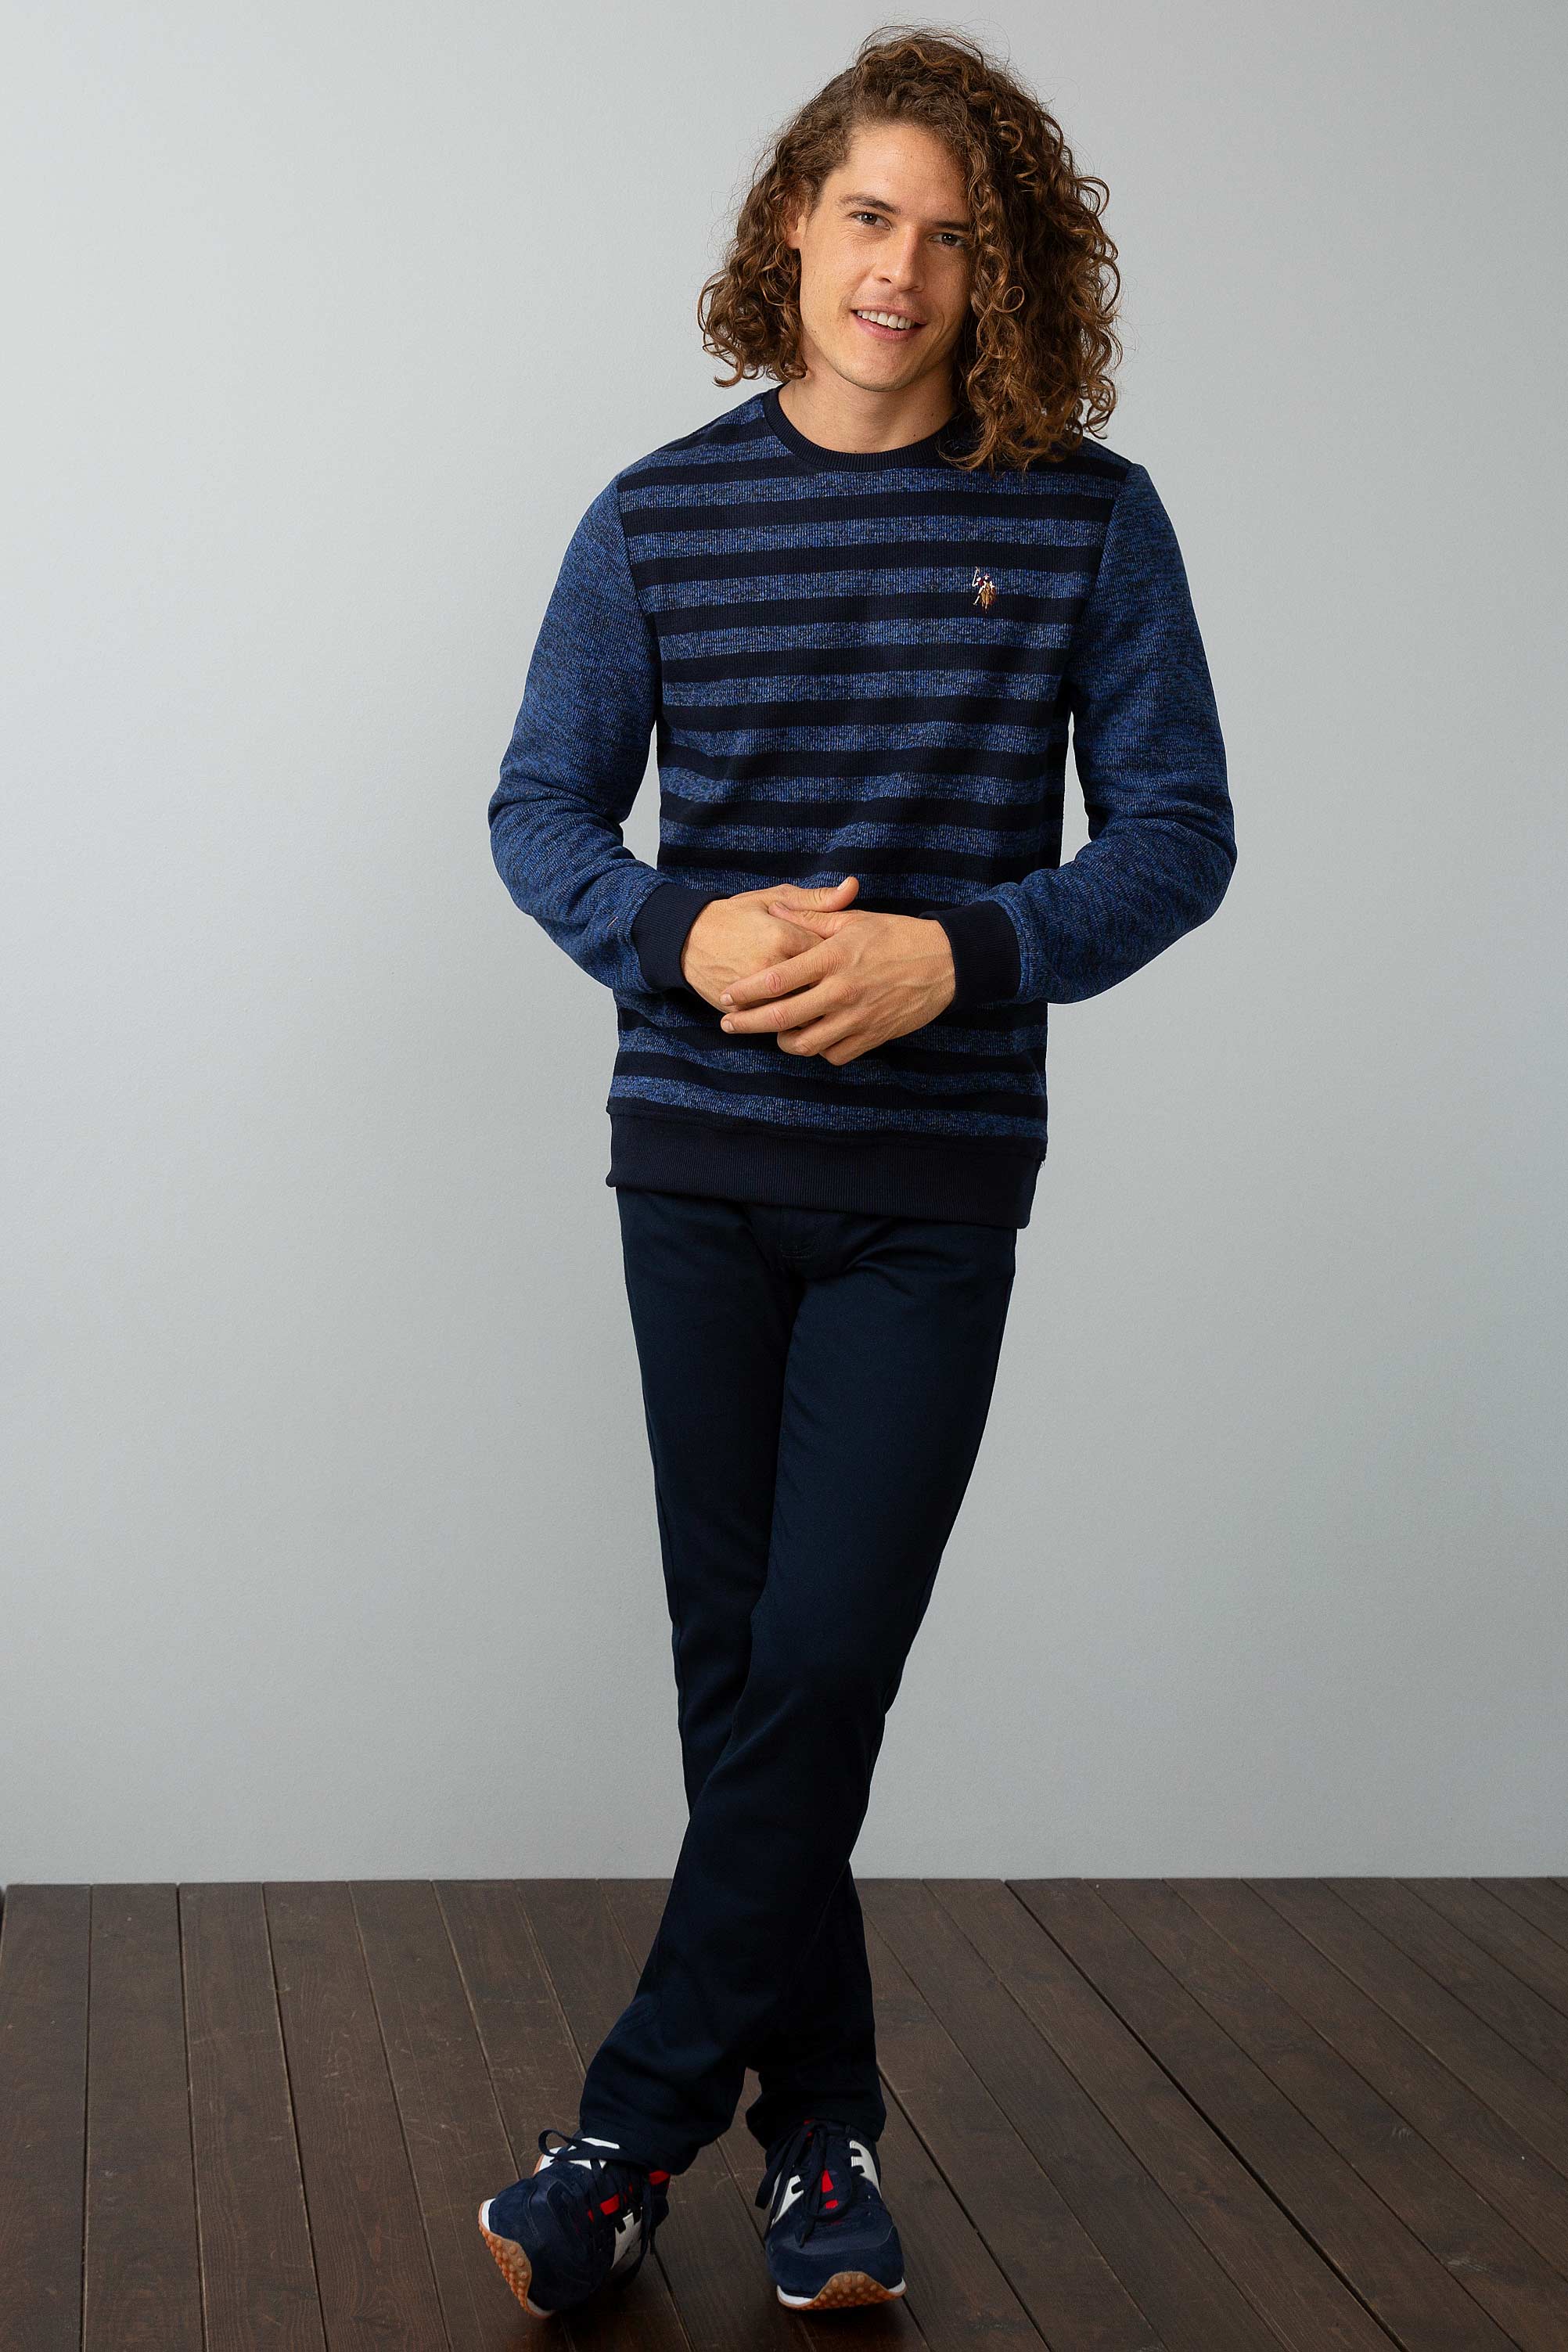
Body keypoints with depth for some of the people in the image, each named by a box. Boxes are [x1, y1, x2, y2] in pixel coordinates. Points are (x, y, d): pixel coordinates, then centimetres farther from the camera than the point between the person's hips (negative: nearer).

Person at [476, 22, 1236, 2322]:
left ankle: (640, 2128, 8)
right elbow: (541, 808, 7)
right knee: (738, 1659, 7)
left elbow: (1176, 832, 0)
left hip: (934, 1184, -2)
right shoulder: (662, 517, 4)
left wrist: (956, 956, -16)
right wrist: (683, 939, -13)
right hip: (697, 1162, 2)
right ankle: (823, 2124, 21)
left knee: (821, 1665, -6)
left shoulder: (1087, 520, 0)